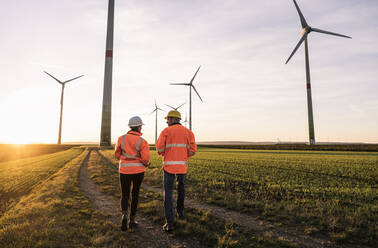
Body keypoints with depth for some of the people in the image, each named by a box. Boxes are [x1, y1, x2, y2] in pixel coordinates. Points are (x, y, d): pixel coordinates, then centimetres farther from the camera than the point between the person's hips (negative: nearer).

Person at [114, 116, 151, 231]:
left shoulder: (121, 138, -4)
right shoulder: (143, 142, -11)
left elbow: (117, 154, 6)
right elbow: (145, 159, -17)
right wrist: (147, 163, 7)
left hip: (125, 171, 1)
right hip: (138, 171, -1)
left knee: (124, 195, 14)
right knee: (135, 194, 17)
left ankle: (124, 215, -12)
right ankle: (132, 220, 22)